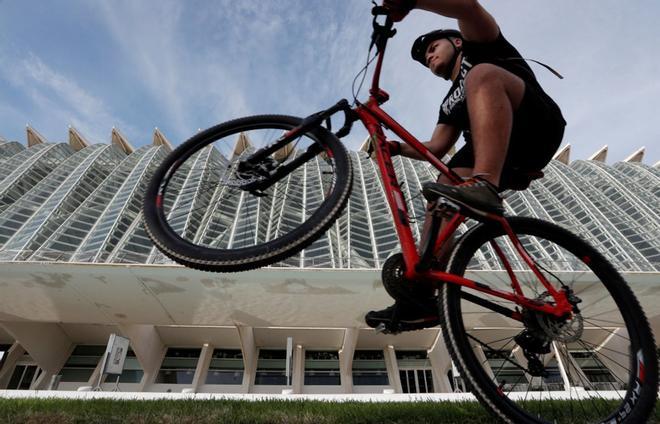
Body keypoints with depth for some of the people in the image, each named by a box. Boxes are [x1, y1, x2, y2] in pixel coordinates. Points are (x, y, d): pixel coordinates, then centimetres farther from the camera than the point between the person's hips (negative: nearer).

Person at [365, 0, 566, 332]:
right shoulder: (451, 102, 33)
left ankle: (484, 186, -47)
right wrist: (397, 148, 8)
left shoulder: (479, 46, 19)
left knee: (482, 74, -27)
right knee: (442, 195, -12)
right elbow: (436, 149, 22)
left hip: (537, 128, -6)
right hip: (500, 152, 6)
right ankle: (422, 296, -16)